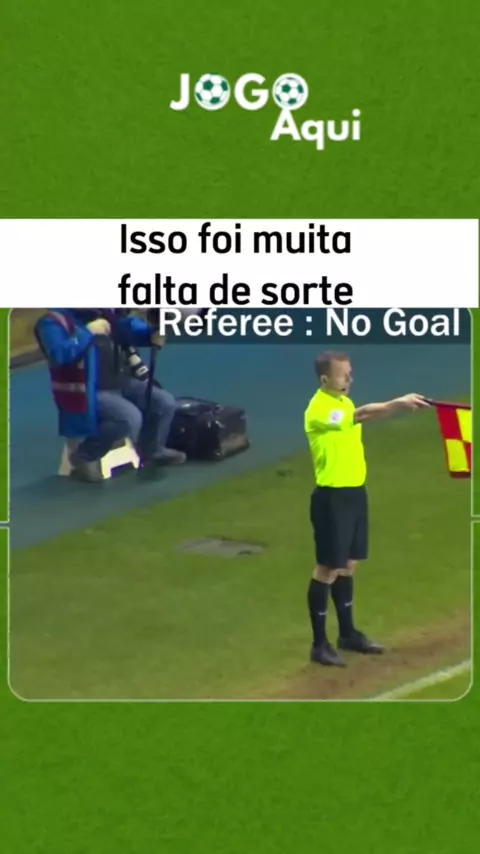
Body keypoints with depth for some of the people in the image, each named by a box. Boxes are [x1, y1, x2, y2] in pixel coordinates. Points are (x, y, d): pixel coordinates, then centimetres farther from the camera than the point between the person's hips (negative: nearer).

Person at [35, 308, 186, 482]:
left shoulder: (106, 312, 7)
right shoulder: (54, 322, -15)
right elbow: (59, 354, -31)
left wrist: (153, 334, -16)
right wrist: (89, 332, -25)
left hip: (120, 383, 8)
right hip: (87, 393, -8)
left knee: (166, 402, 4)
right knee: (130, 417, -30)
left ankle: (152, 451, 29)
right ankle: (84, 456, -9)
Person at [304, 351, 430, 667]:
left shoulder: (344, 402, 12)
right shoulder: (319, 409, -20)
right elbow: (361, 414, -36)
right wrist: (398, 402, -45)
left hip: (355, 492, 9)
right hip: (333, 498, -9)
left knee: (348, 565, 17)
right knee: (328, 569, -3)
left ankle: (348, 633, 29)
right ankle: (320, 644, 5)